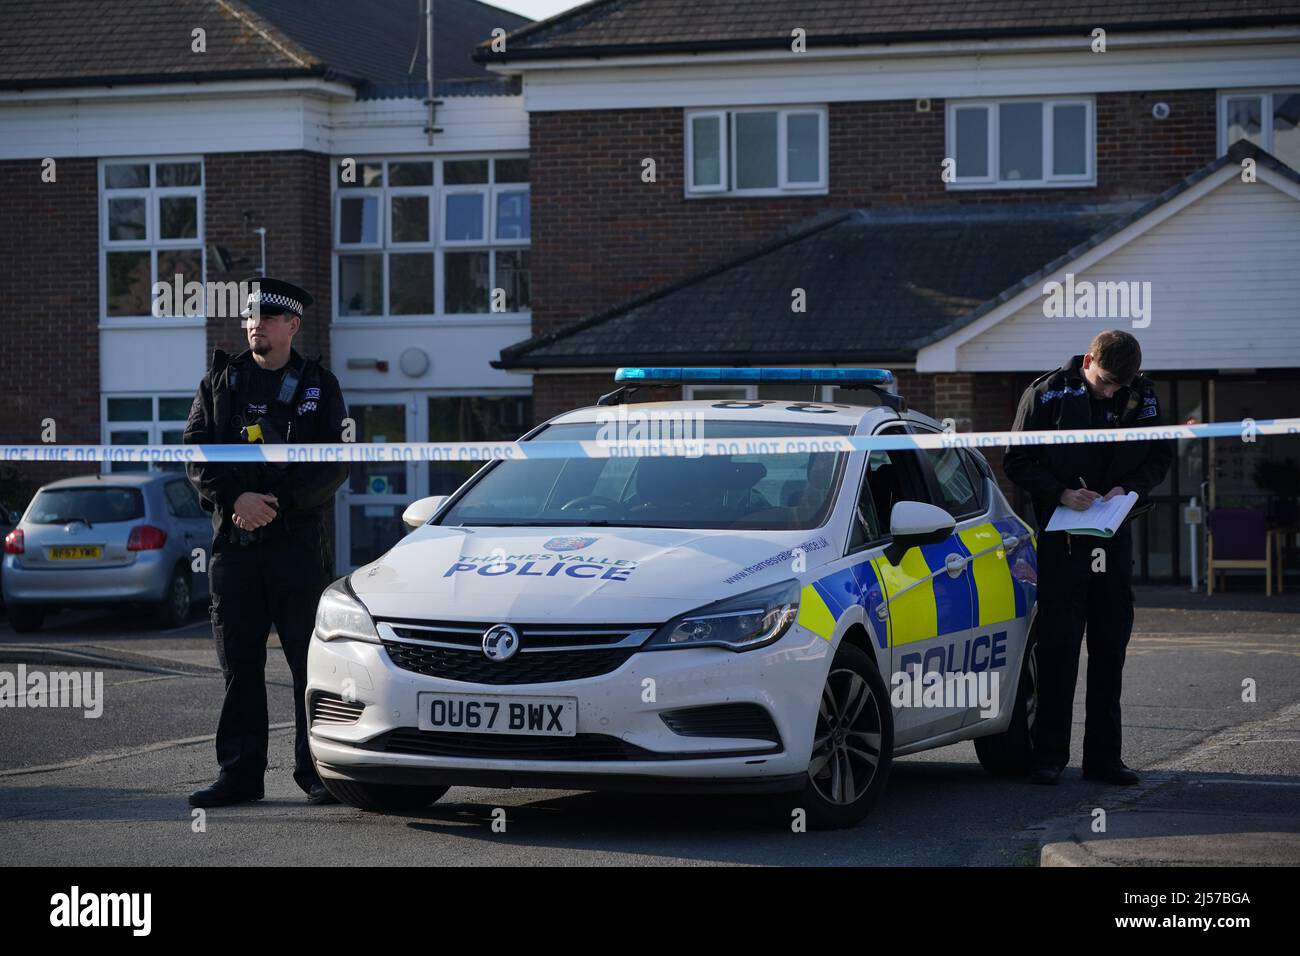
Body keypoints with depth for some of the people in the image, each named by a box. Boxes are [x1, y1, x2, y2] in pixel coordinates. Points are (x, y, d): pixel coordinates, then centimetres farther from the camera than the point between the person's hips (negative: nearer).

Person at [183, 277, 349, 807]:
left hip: (298, 540, -2)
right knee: (239, 664, 4)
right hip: (233, 541, 2)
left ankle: (317, 770, 4)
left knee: (311, 662, -2)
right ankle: (240, 772, 9)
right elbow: (197, 454, 3)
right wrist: (237, 498, -13)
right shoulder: (220, 381, 12)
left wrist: (278, 503, -14)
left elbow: (333, 464, -2)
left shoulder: (320, 386, 7)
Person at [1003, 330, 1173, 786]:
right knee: (1058, 645, -5)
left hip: (1114, 537, 4)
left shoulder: (1142, 397, 3)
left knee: (1110, 646, 6)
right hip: (1061, 538, -4)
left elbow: (1159, 458, 12)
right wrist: (1061, 493, -17)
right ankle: (1048, 755, 0)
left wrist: (1128, 488, -7)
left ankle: (1103, 756, 11)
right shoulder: (1047, 393, -7)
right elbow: (1017, 462, -3)